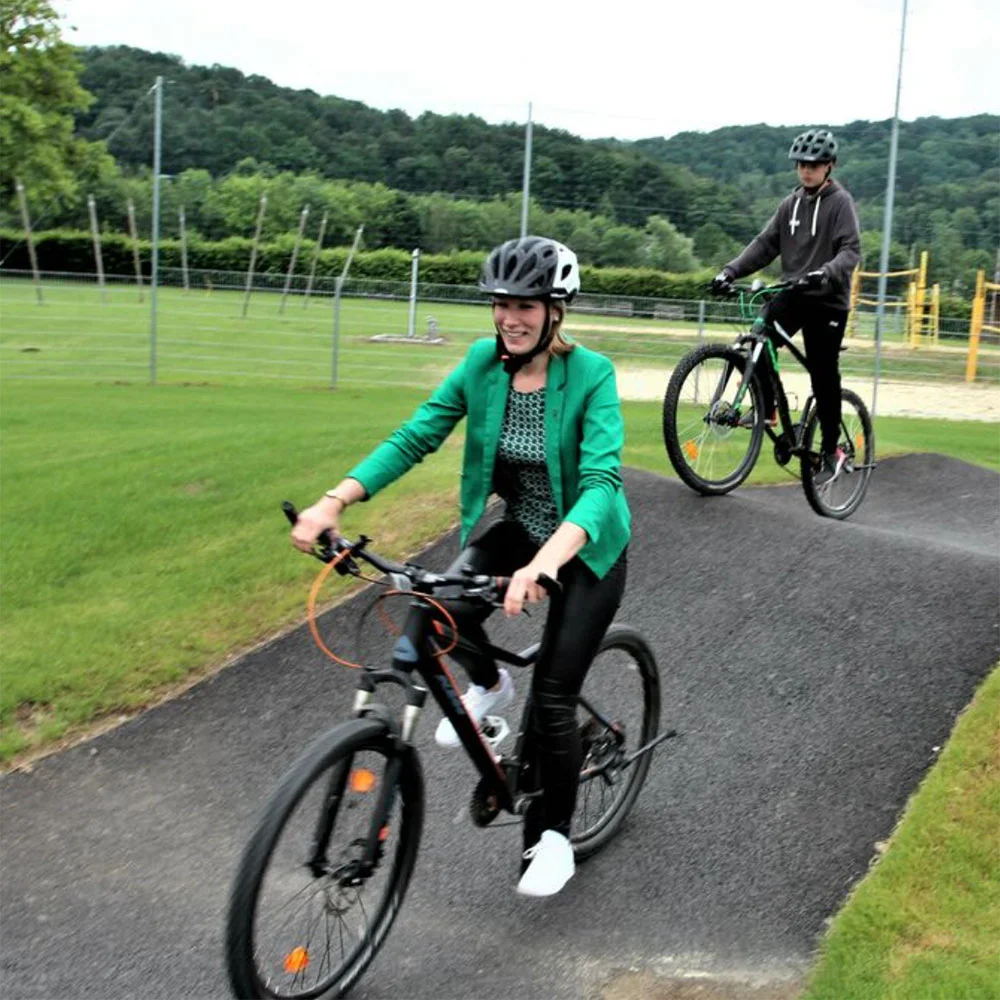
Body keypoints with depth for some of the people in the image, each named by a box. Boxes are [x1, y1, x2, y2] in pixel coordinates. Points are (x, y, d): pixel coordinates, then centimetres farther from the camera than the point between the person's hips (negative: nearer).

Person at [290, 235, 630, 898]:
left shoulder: (590, 375, -25)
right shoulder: (483, 363, -11)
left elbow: (602, 480, -36)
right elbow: (414, 438, -12)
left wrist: (543, 566, -53)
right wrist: (334, 501, -26)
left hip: (586, 545, -4)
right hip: (519, 529, 4)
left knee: (552, 699, -7)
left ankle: (553, 836, 18)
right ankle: (488, 686, 11)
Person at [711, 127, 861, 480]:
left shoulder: (840, 202, -6)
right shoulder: (791, 203, 10)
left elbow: (851, 249, -17)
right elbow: (765, 243, 7)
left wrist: (827, 272, -37)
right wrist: (731, 270, -7)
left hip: (827, 299, -5)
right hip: (791, 293, 5)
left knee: (824, 377, -1)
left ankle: (832, 450, 12)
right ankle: (767, 411, 2)